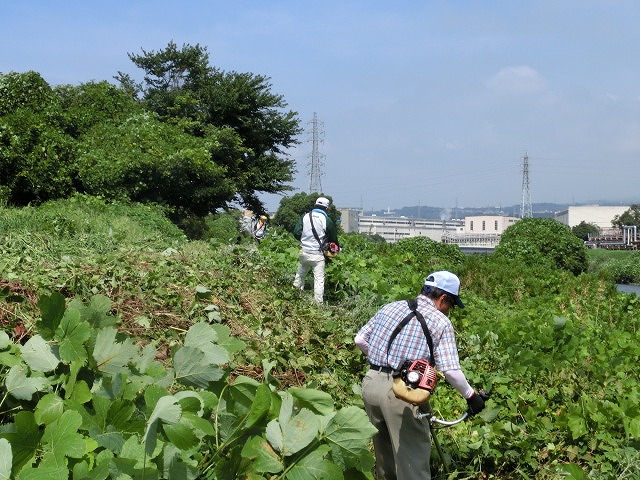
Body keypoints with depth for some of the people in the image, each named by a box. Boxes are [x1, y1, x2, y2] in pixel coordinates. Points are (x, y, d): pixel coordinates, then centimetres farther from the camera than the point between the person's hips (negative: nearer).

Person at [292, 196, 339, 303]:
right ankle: (318, 302, 3)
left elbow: (296, 233, -1)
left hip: (304, 253, 3)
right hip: (317, 255, -3)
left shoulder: (305, 217, 0)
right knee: (319, 279, 3)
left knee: (300, 274, 25)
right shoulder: (327, 221, -8)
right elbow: (333, 239, 1)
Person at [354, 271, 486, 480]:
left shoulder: (390, 307, 11)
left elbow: (359, 339, 13)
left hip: (371, 383, 6)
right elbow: (451, 371, -12)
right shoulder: (441, 322, -6)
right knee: (413, 456, 3)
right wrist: (471, 396, 2)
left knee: (383, 448, 25)